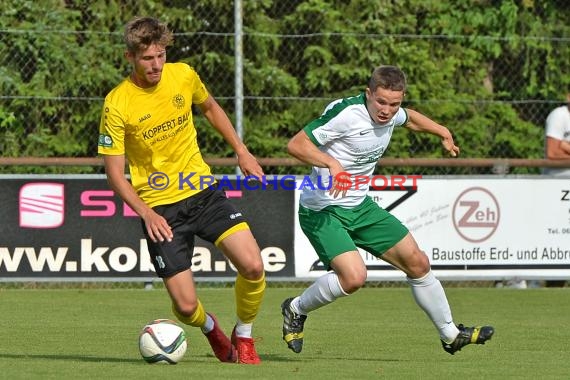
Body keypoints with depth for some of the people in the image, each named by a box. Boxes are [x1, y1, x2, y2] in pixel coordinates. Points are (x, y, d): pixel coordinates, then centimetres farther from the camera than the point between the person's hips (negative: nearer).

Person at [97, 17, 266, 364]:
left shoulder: (184, 75, -4)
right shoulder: (117, 104, -15)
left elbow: (210, 107, 20)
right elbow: (114, 173, -10)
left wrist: (242, 151, 14)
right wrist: (146, 214, -23)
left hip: (203, 192, 3)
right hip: (159, 209, -3)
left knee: (253, 266, -17)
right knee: (186, 306, -9)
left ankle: (243, 338, 10)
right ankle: (210, 327, 30)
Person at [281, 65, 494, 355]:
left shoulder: (392, 114, 1)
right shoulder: (345, 113, -25)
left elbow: (409, 118, 28)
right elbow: (296, 144, -26)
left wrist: (442, 132, 24)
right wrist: (331, 163, -39)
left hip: (361, 206, 8)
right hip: (323, 210, -8)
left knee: (418, 263, 8)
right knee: (354, 276, -27)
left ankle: (451, 335, 24)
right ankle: (296, 309, 1)